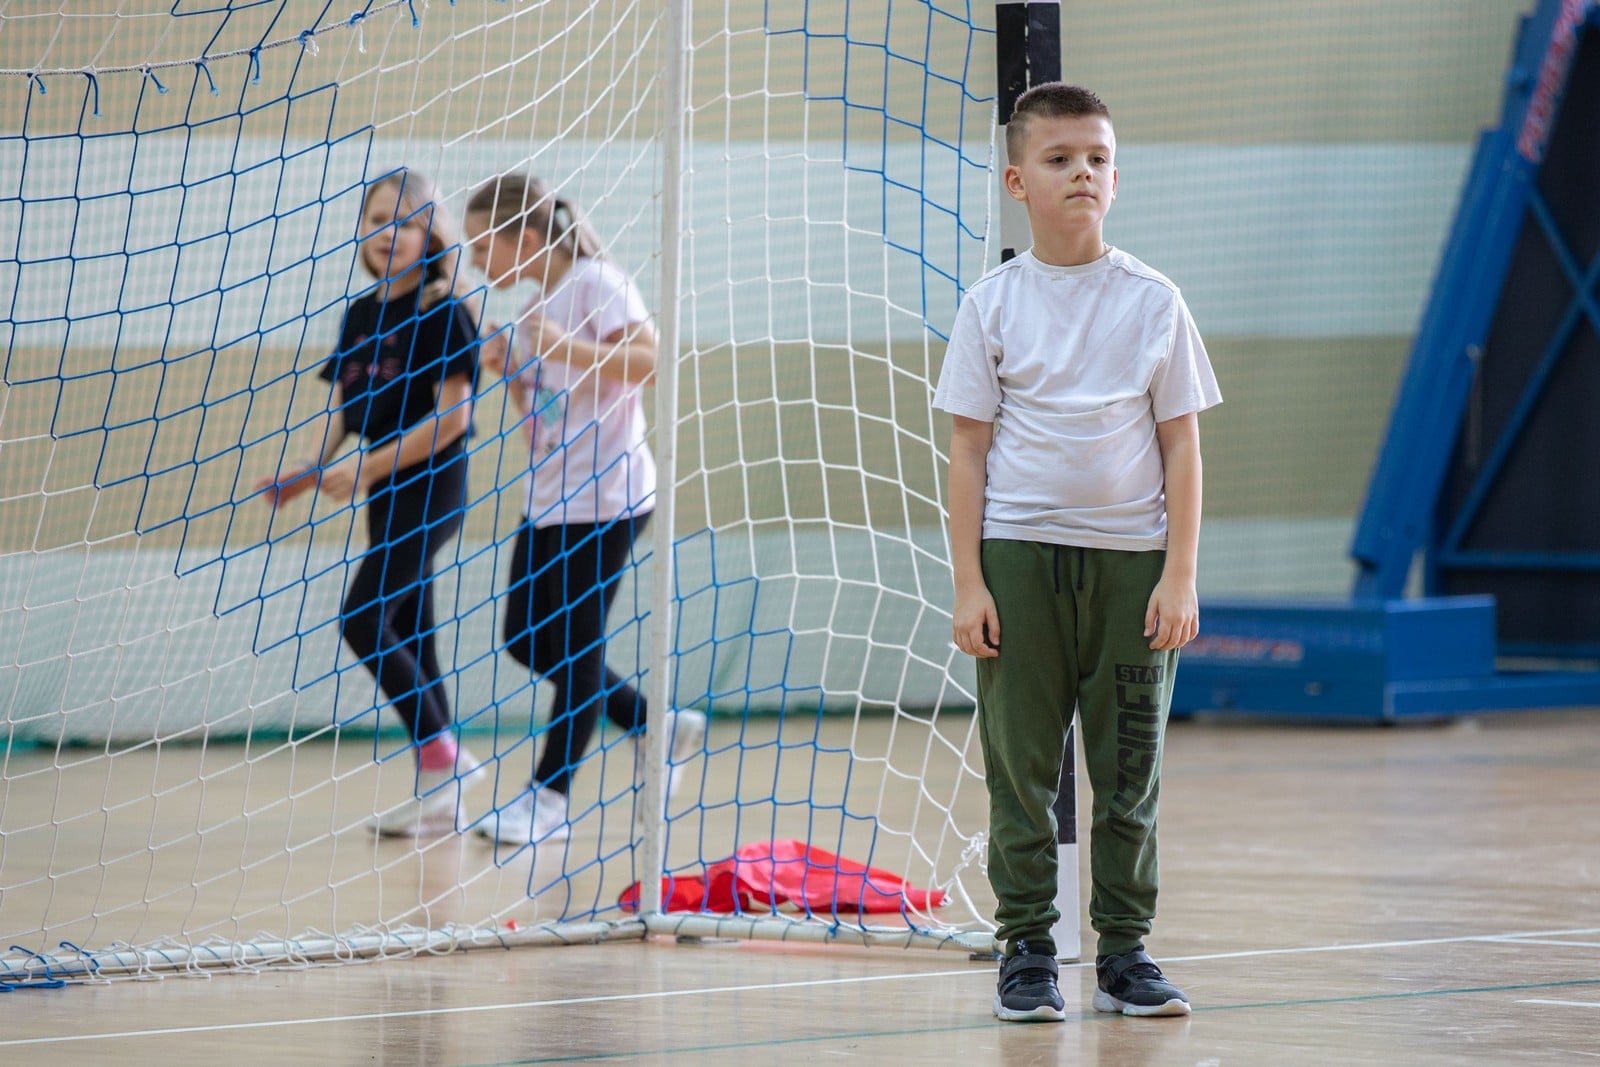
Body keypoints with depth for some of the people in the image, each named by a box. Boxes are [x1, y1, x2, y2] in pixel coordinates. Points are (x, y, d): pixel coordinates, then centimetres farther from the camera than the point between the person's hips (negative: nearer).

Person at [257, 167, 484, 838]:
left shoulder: (443, 310, -10)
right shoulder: (360, 315, 12)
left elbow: (452, 414, -16)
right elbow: (343, 407, 14)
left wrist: (370, 467, -18)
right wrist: (314, 470, -4)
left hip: (430, 482, -8)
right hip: (386, 491, 8)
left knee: (363, 620, -16)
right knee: (408, 637, 7)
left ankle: (441, 754, -7)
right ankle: (441, 795, 11)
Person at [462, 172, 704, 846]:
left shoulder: (596, 283, -10)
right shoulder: (535, 306, 15)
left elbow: (651, 358, -22)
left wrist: (566, 347, -25)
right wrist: (509, 371, 1)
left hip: (606, 493, -9)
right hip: (549, 498, 9)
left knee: (575, 644, -5)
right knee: (526, 640, 7)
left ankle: (548, 798, 1)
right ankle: (659, 727, 20)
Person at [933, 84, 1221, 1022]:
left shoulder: (1153, 302, 3)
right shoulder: (993, 304, 2)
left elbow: (1181, 445, 4)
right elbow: (970, 448, 3)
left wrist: (1180, 575, -2)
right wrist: (969, 582, -3)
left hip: (1131, 561, 1)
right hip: (1020, 556, -1)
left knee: (1130, 768, 4)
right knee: (1021, 767, 1)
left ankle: (1125, 951, 12)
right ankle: (1028, 952, 9)